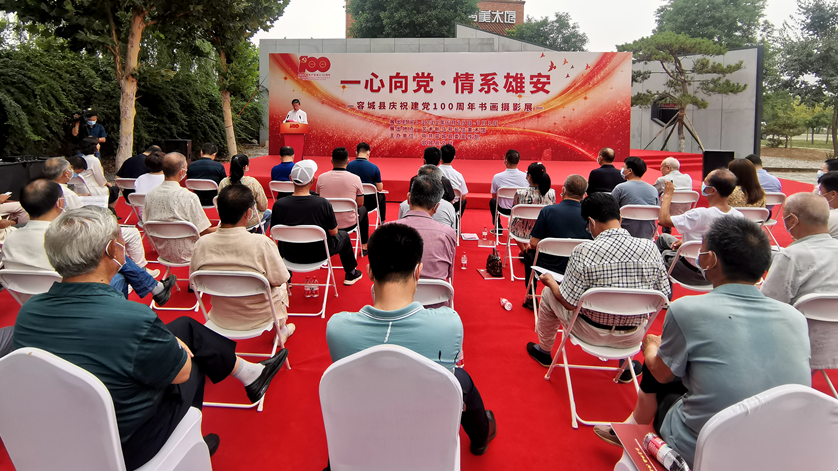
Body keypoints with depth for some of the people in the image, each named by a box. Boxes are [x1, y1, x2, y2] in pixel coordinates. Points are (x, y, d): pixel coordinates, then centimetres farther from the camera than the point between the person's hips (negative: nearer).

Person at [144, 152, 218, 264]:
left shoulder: (150, 195, -6)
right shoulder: (189, 197, -23)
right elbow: (204, 232, -18)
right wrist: (220, 229, 2)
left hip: (162, 251, 7)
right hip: (185, 255, -7)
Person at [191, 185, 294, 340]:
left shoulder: (201, 244, -17)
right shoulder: (261, 243, -29)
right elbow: (279, 280, -16)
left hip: (220, 320, 4)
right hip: (258, 319, -3)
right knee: (281, 288, 30)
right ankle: (281, 330, 51)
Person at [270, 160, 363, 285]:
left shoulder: (278, 205, -21)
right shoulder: (323, 203, -26)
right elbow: (333, 233, -12)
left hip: (291, 256, 2)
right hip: (318, 255, -2)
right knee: (344, 236, 29)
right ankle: (350, 274, 48)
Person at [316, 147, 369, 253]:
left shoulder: (321, 178, -7)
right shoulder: (355, 178, -12)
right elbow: (360, 204, -1)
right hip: (348, 224, -2)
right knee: (363, 209, 30)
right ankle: (364, 246, 36)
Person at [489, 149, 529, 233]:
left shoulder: (497, 177, -16)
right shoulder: (526, 177, -13)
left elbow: (494, 196, 0)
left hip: (505, 210, -1)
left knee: (492, 201, 31)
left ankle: (498, 228, 38)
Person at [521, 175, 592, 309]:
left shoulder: (548, 211, -15)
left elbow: (534, 243, -11)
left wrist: (529, 245, 13)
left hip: (549, 269, -2)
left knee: (528, 252, 30)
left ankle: (530, 298, 37)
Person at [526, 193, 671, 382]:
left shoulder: (583, 252, -24)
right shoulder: (650, 247, -13)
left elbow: (569, 303, -19)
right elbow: (664, 297, -5)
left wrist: (550, 281, 1)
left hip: (592, 333, -3)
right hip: (633, 337, 4)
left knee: (548, 293, 21)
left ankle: (544, 351, 42)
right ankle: (626, 364, 42)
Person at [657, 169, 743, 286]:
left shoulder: (701, 215, -34)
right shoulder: (739, 217, -13)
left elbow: (663, 220, -26)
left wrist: (668, 195, -11)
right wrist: (687, 242, 7)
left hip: (693, 275, -6)